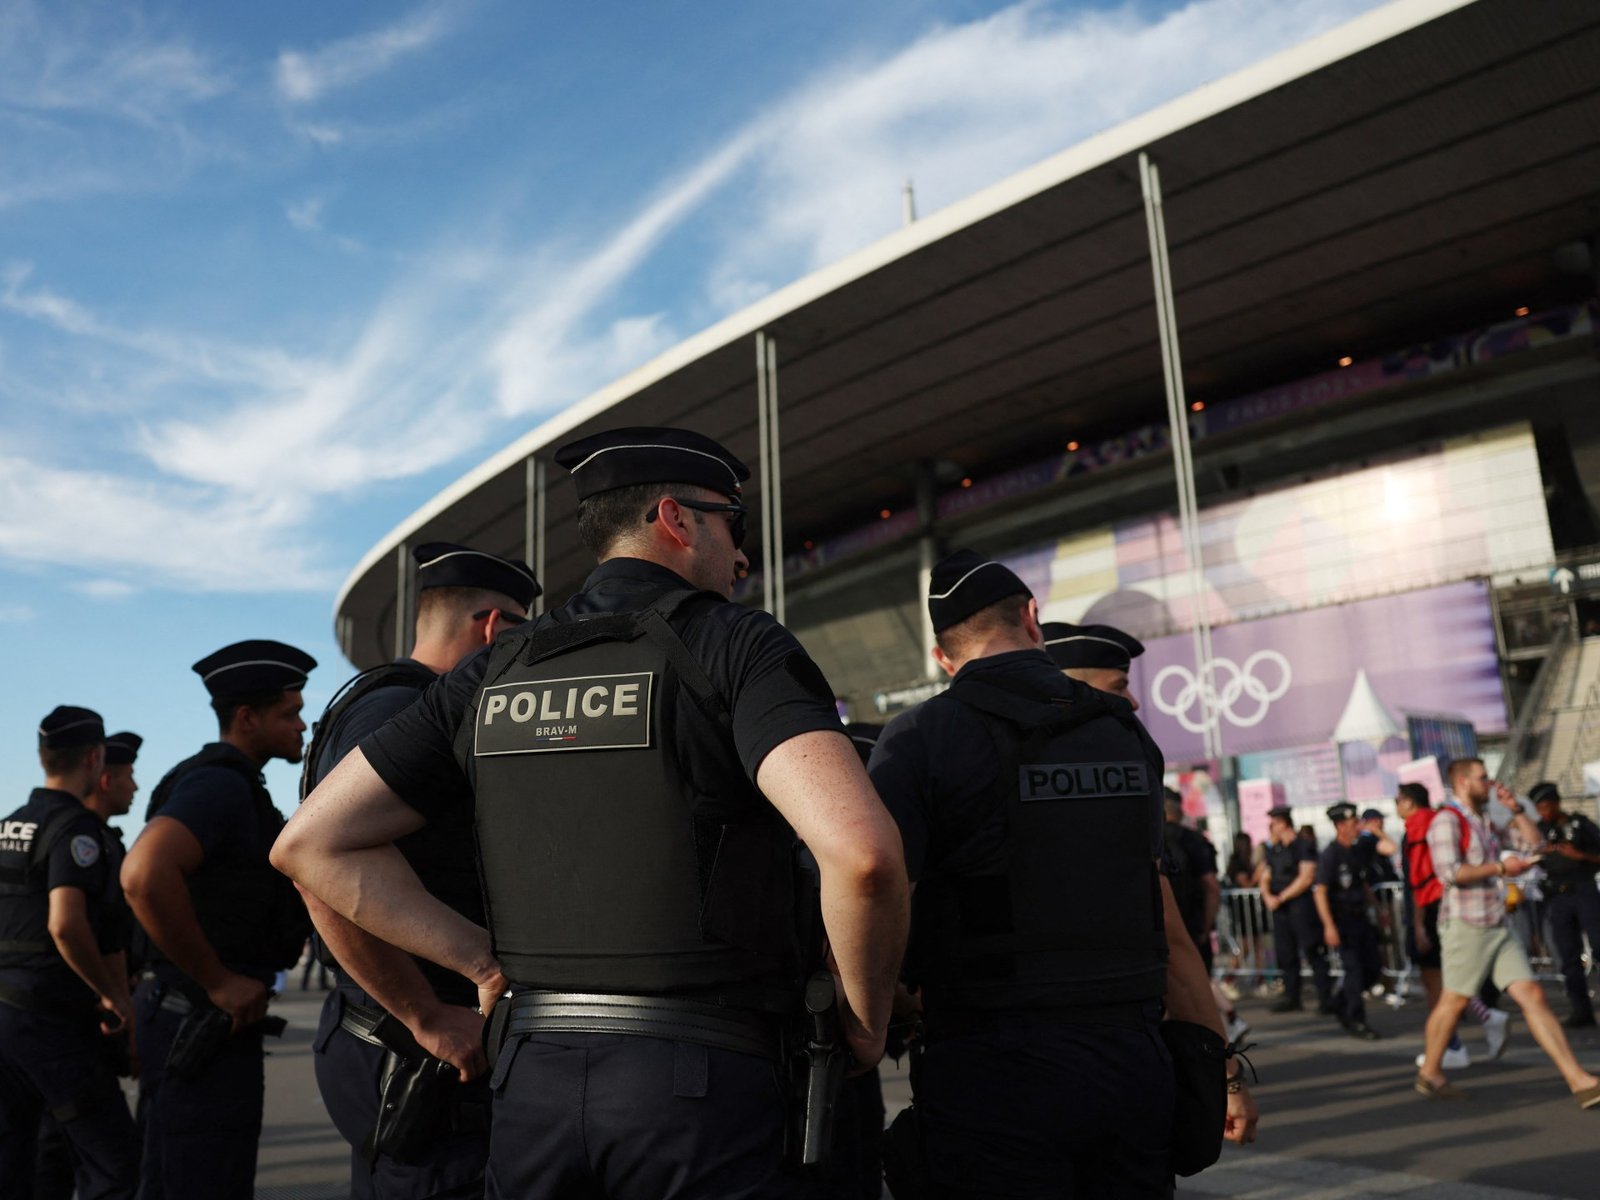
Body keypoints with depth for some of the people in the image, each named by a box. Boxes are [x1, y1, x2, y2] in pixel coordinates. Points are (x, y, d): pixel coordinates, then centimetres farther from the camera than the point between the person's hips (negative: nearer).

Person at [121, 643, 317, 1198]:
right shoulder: (221, 784, -16)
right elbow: (145, 875, -34)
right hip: (204, 1025, -10)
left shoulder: (228, 785, 16)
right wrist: (219, 982, -24)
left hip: (207, 1020, 10)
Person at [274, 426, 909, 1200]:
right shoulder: (740, 646, -8)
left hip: (531, 1079, 6)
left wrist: (487, 962, 7)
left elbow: (311, 844, 8)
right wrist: (866, 1020, -5)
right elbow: (859, 849, -23)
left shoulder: (493, 676, 9)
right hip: (702, 1079, -5)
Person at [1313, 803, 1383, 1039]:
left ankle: (1344, 1005, 29)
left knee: (1371, 969, 9)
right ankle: (1355, 1020, 6)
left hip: (1360, 916, 8)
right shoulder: (1329, 855, -13)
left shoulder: (1357, 853, 12)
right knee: (1354, 969, -6)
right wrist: (1329, 926, -22)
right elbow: (1320, 892, -17)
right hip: (1342, 919, -8)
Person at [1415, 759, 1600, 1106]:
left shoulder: (1486, 820, 17)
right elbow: (1449, 872, -22)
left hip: (1497, 926, 8)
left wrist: (1516, 809, 7)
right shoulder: (1447, 820, -10)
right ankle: (1430, 1074, 19)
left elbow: (1533, 843, 20)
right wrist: (1500, 868, -16)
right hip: (1465, 925, -8)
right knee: (1454, 1000, 3)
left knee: (1533, 997, 0)